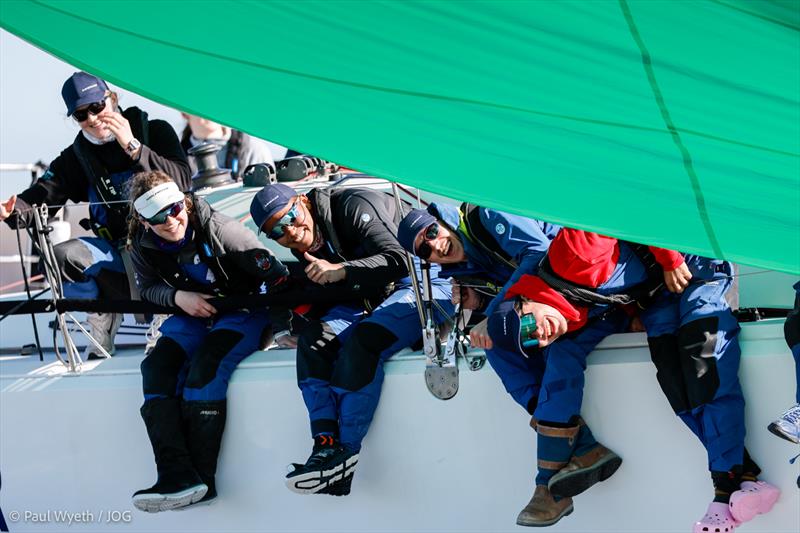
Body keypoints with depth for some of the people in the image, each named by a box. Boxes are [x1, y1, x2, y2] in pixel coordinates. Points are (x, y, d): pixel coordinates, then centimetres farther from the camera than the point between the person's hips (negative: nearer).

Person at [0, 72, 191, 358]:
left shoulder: (155, 131, -4)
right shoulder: (78, 156, 6)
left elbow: (183, 180, -18)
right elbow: (43, 197, -4)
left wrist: (133, 147, -24)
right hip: (118, 248, 4)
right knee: (63, 255, -22)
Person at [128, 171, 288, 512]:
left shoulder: (219, 229, -23)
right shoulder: (143, 247, -7)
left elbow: (275, 276, -19)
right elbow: (148, 289, 8)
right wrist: (177, 297, -13)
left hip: (242, 310, -6)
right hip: (192, 315, 6)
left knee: (206, 366, -30)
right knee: (157, 366, -19)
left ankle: (201, 479, -27)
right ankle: (177, 477, -30)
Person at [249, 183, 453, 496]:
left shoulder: (353, 206, -17)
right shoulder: (303, 248, 7)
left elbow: (397, 259, -24)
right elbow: (325, 294, 13)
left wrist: (341, 270, -35)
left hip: (422, 285, -8)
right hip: (368, 302, 8)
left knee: (363, 339, -32)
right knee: (313, 339, -15)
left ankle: (345, 450, -28)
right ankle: (326, 444, -24)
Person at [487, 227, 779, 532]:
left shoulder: (568, 258, -30)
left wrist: (671, 260, -19)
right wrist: (632, 317, -7)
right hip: (655, 298, 5)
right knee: (675, 380, -16)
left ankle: (728, 486, -21)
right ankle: (742, 475, -17)